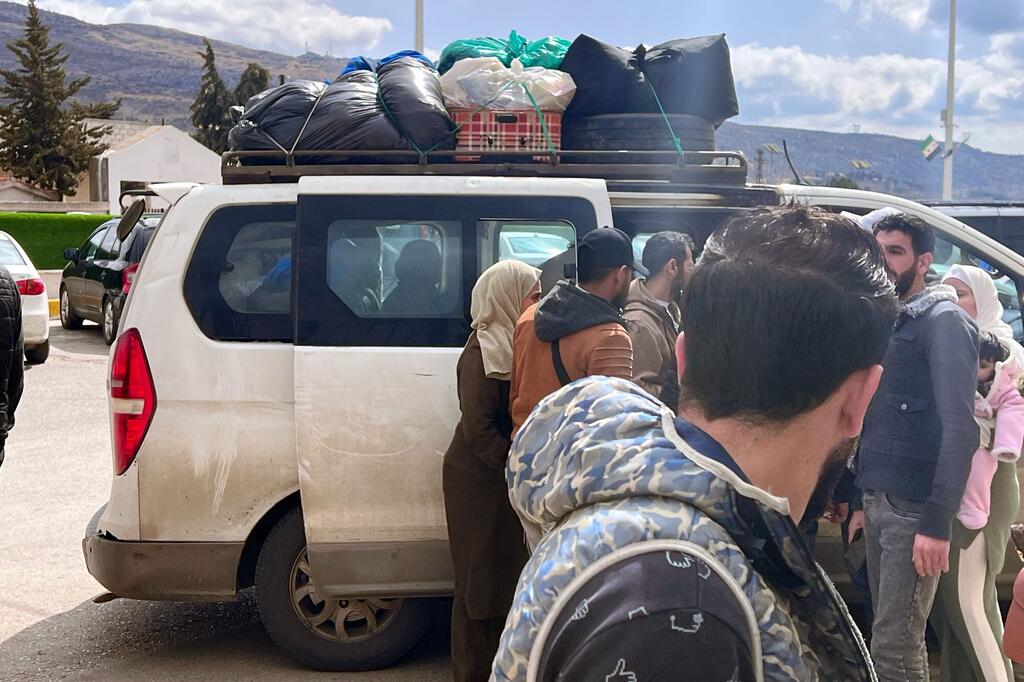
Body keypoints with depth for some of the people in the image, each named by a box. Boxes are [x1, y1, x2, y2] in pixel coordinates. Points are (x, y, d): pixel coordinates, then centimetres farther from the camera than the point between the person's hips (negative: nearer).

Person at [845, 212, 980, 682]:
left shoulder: (943, 320, -9)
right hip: (879, 501, 8)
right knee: (889, 634, 13)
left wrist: (937, 522, -23)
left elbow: (958, 427, -18)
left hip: (914, 506, -8)